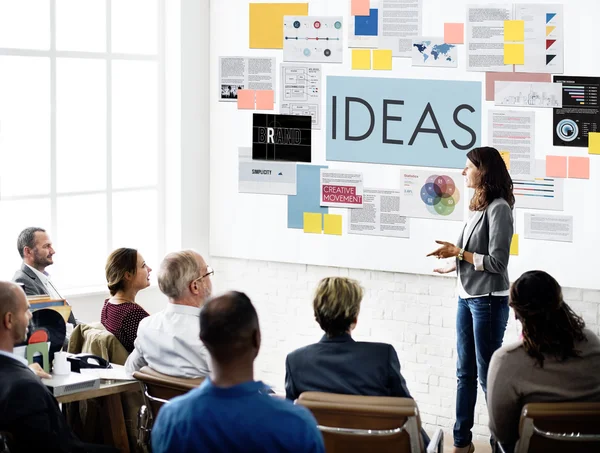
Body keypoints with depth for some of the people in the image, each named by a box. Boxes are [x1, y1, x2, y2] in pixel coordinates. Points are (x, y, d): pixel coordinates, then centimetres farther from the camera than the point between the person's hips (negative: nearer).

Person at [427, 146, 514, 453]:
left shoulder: (498, 208, -15)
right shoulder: (478, 206, 8)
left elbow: (497, 262, -17)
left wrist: (458, 252, -14)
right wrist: (454, 264, 15)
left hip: (489, 300, -8)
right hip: (467, 297, 8)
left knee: (488, 374, 0)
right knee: (465, 372, 13)